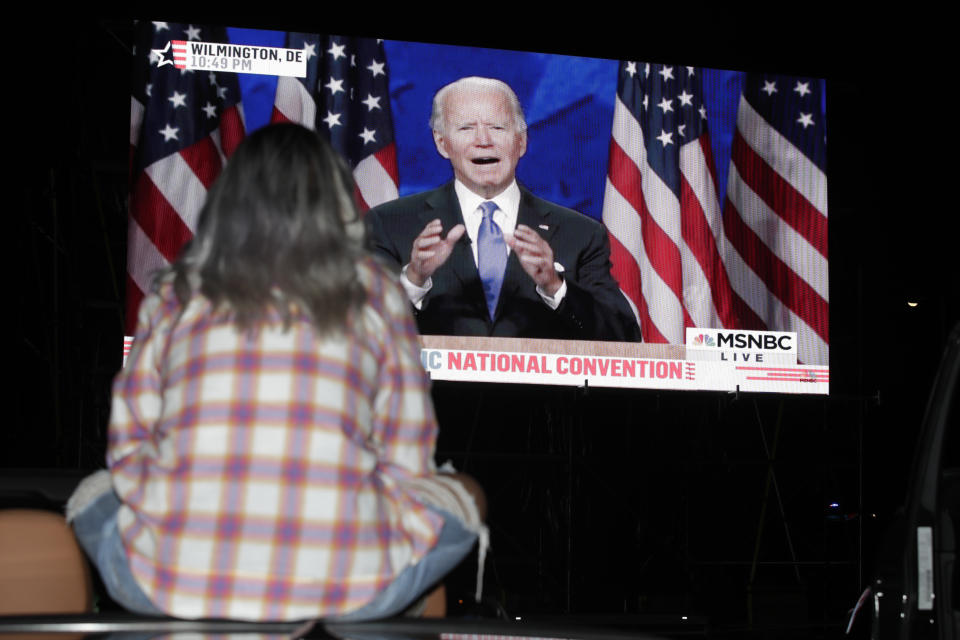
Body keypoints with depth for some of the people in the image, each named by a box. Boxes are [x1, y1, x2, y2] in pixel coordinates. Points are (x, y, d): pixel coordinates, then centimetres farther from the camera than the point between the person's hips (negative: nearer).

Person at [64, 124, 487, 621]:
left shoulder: (174, 295, 9)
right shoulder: (375, 291, 6)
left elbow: (129, 449, 12)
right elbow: (406, 460, 9)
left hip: (172, 583, 1)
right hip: (344, 590, -1)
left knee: (96, 493, 33)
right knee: (466, 496, 26)